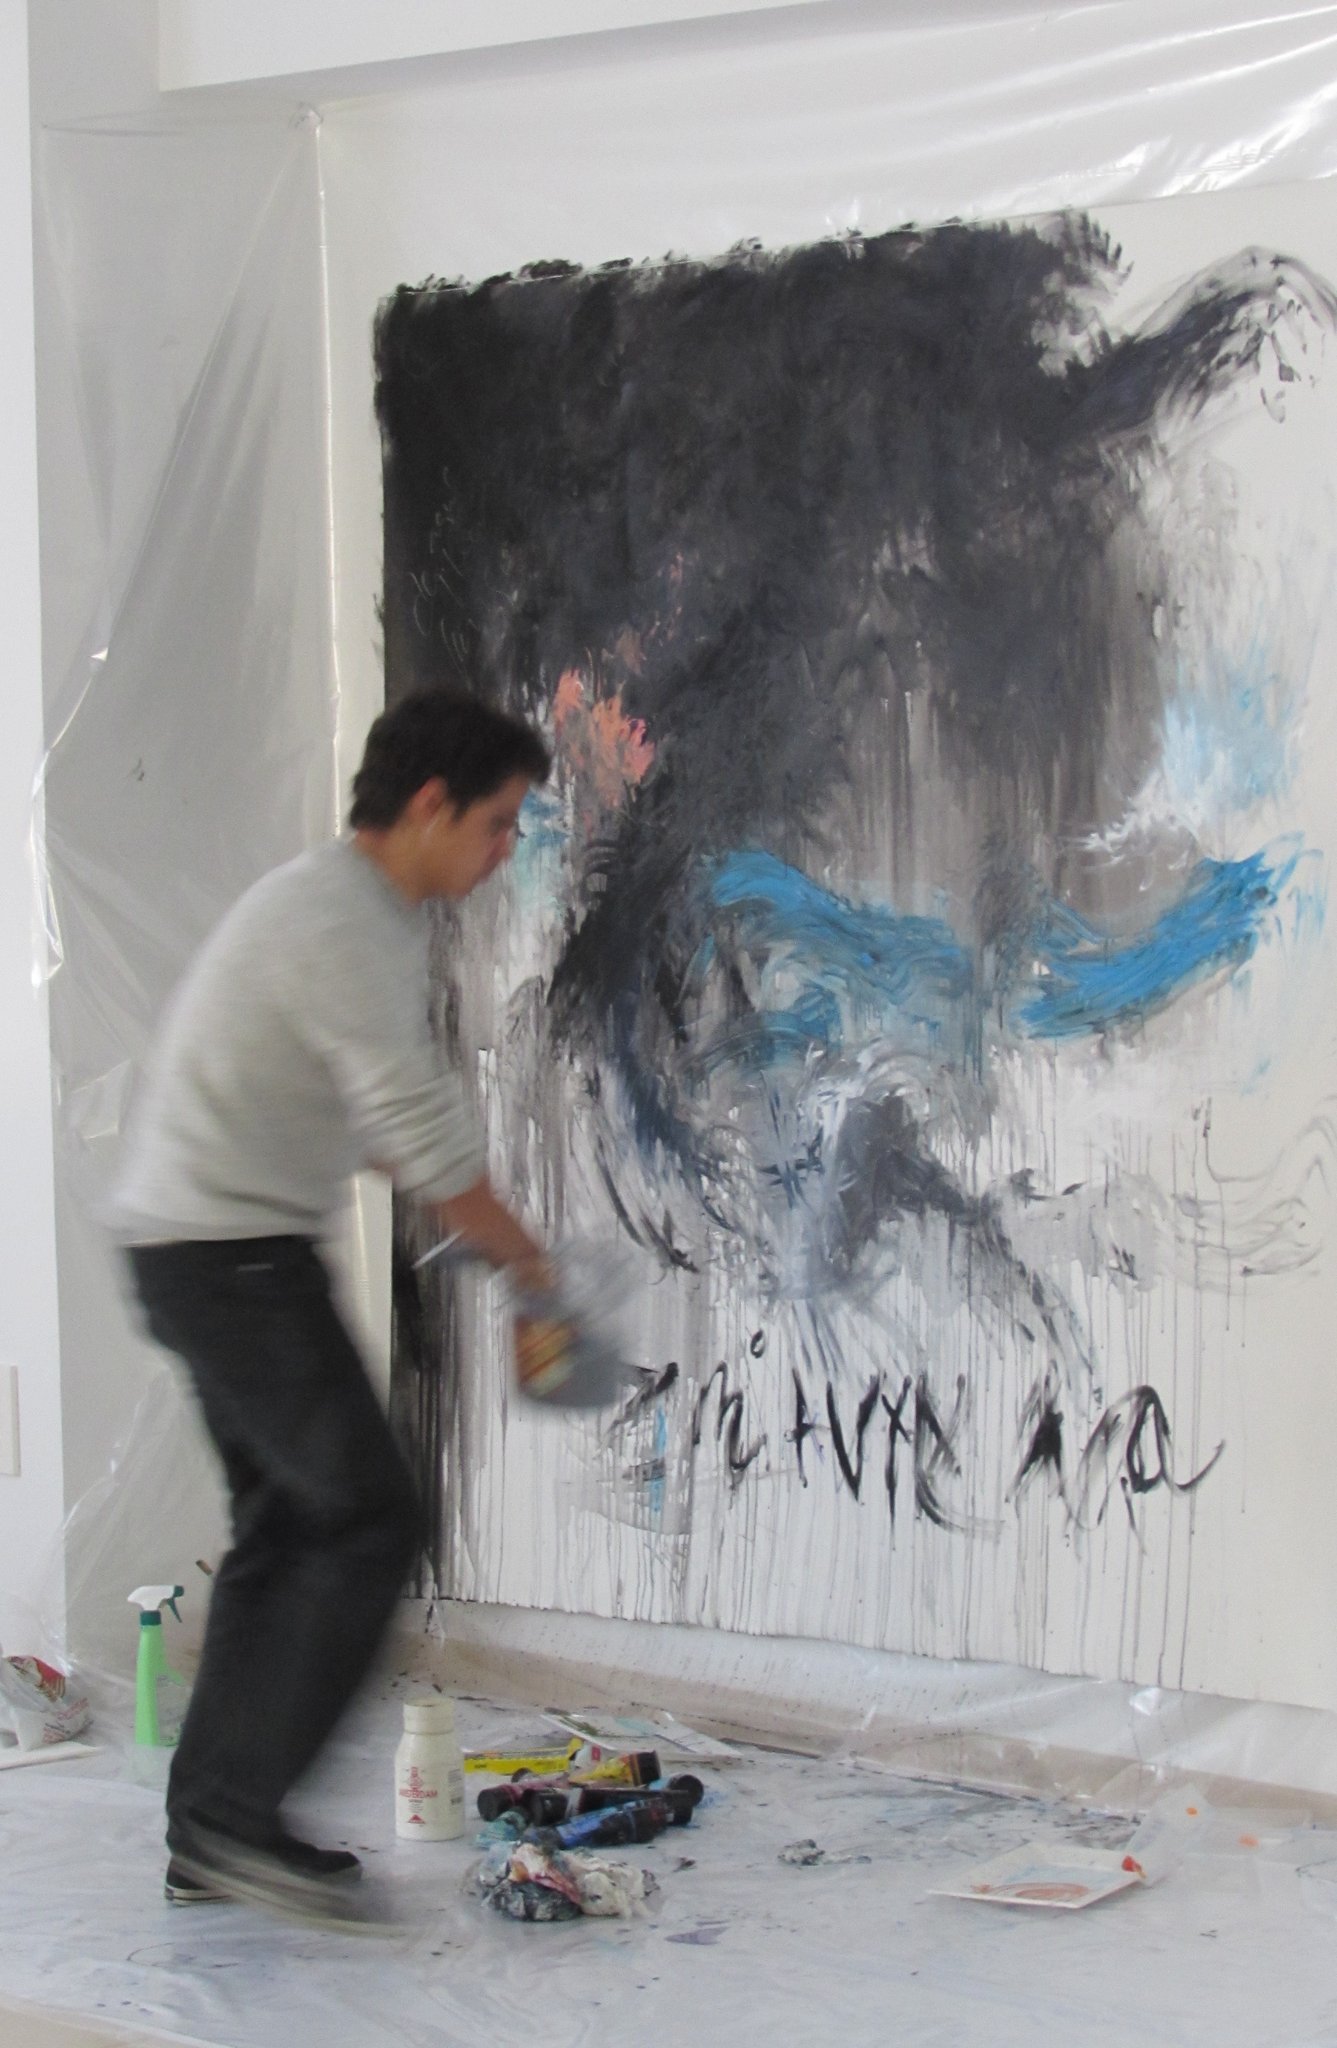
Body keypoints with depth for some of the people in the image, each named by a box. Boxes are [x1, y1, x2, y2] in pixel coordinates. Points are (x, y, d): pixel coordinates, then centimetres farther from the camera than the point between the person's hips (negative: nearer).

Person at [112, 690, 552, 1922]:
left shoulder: (371, 918, 14)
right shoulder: (341, 929, -19)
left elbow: (388, 1120, 22)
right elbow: (431, 1143, -19)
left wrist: (490, 1237, 14)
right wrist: (523, 1256, -3)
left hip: (216, 1255, 11)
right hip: (232, 1255, -11)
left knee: (285, 1529, 11)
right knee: (369, 1519, -10)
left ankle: (213, 1838, 15)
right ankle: (237, 1810, -7)